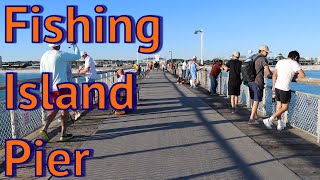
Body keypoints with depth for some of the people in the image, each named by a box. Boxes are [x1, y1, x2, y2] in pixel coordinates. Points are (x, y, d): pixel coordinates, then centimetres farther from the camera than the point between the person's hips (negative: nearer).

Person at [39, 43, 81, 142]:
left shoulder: (44, 56, 8)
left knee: (54, 109, 17)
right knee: (64, 109, 6)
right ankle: (63, 134, 11)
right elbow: (77, 56, 0)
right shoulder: (61, 55, -12)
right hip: (61, 87, -6)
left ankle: (44, 129, 1)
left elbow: (42, 73, 13)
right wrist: (75, 45, 18)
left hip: (50, 88, 6)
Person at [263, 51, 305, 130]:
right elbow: (302, 75, -11)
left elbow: (274, 75, 13)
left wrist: (273, 86, 20)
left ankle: (280, 124, 21)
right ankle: (269, 120, -1)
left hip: (277, 87, 7)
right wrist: (296, 75, 10)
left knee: (279, 106, 15)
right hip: (285, 88, -7)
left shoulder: (280, 62, 12)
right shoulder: (294, 63, -6)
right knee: (285, 107, 5)